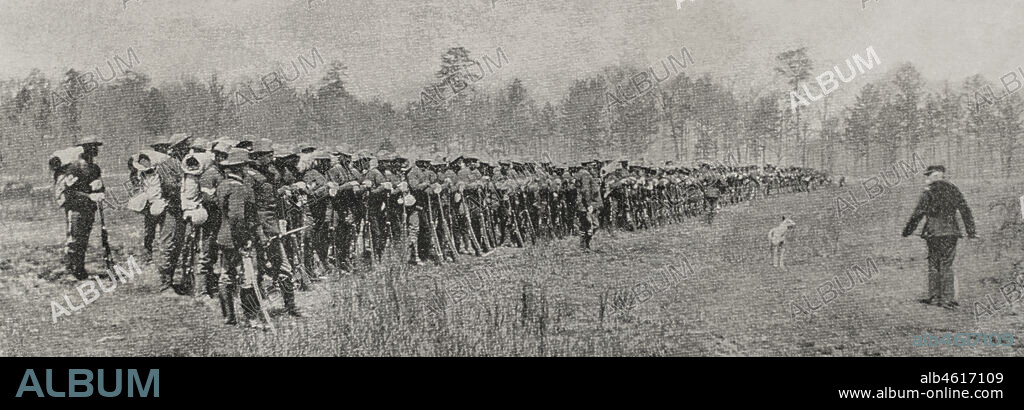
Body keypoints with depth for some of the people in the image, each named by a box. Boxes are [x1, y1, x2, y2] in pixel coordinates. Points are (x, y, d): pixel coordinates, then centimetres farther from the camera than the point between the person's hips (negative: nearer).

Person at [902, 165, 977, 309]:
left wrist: (907, 230, 4)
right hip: (952, 232, 4)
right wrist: (971, 232, 15)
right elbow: (965, 211, 11)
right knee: (947, 265, 6)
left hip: (935, 232, -4)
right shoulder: (954, 190, 12)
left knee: (934, 265, 5)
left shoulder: (929, 192, -3)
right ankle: (948, 298, 1)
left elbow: (918, 213, -5)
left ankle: (934, 297, 4)